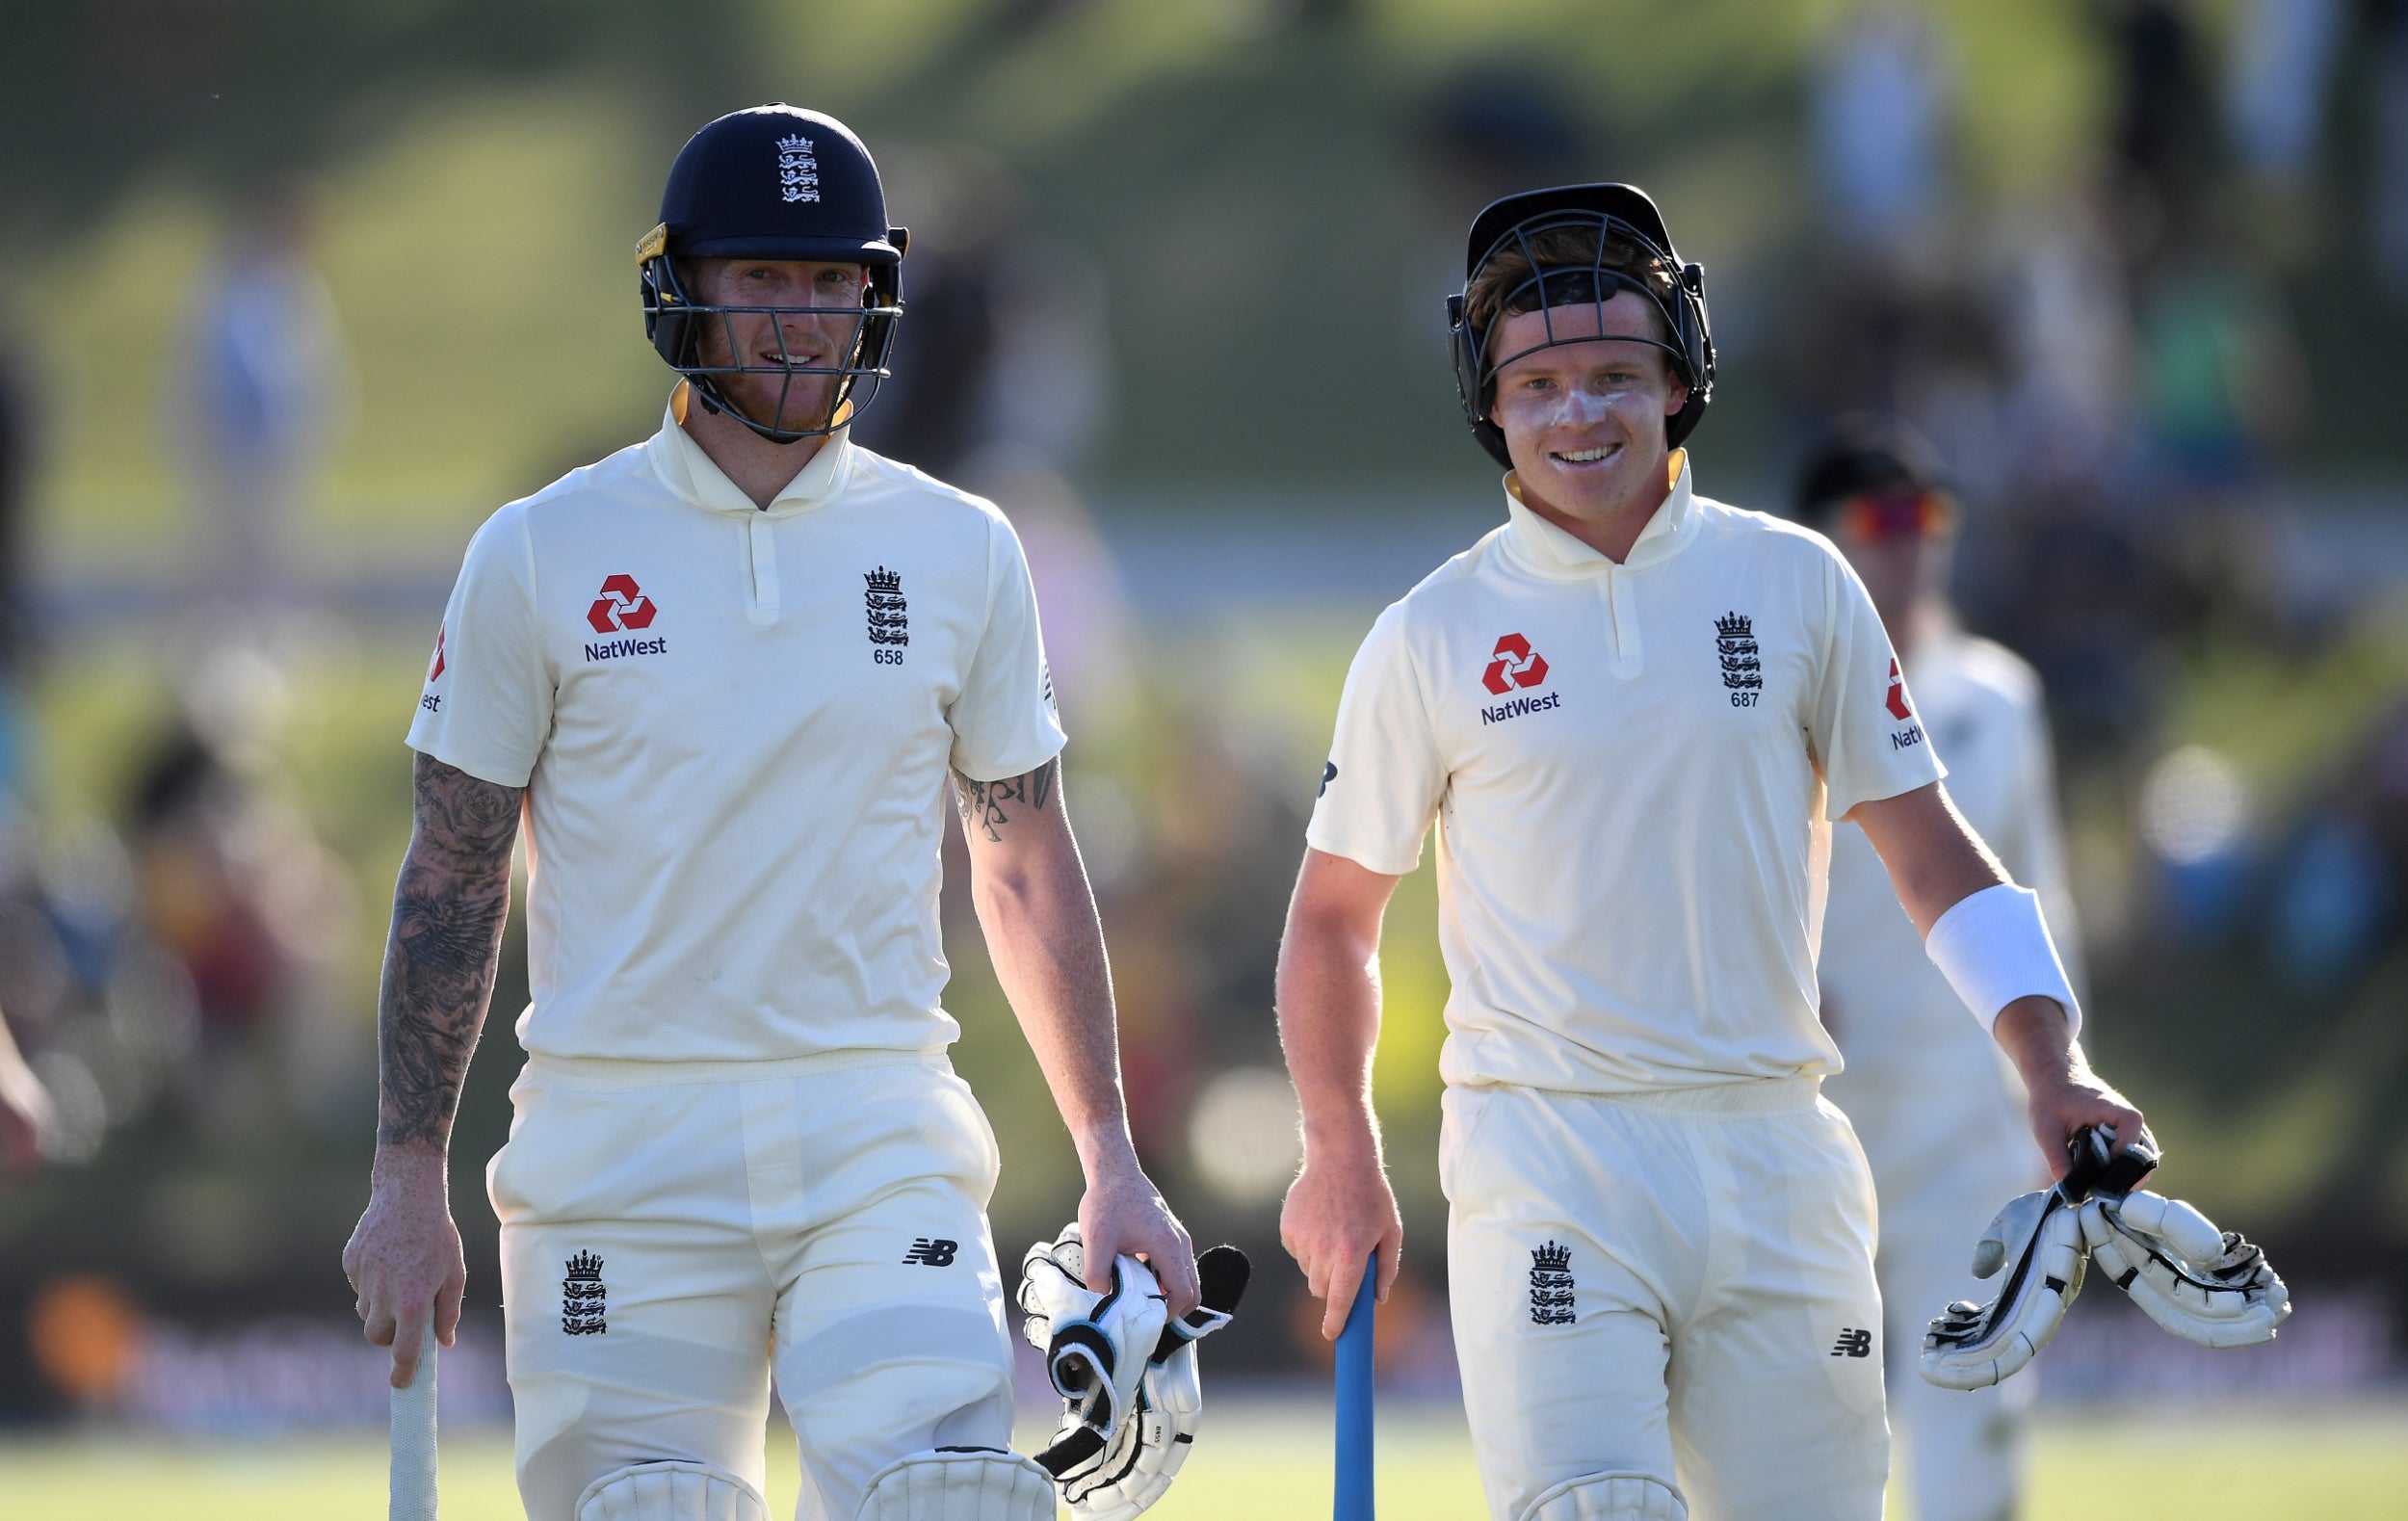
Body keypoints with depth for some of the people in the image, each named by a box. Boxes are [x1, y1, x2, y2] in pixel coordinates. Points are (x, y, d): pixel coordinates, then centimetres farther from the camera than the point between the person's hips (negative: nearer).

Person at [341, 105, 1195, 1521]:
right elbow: (454, 873, 5)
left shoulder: (960, 553, 7)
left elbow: (1029, 869, 13)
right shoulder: (543, 555, 2)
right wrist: (410, 1178, 0)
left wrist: (1111, 1161, 7)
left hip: (878, 1138, 1)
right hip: (622, 1145, -1)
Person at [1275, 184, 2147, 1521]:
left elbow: (1928, 850, 9)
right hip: (1545, 1153, -2)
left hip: (1775, 1155, 2)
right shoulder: (1430, 637, 3)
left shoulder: (1795, 585, 7)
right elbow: (1337, 909, 12)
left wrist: (2052, 1069, -3)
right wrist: (1341, 1157, 2)